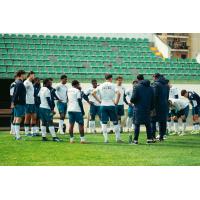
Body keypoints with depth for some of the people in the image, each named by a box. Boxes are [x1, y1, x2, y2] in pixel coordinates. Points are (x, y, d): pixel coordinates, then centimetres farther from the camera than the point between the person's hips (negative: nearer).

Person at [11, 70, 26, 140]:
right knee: (18, 119, -10)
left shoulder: (17, 82, 16)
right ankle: (17, 136, -12)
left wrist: (13, 102, 19)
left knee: (16, 119, 11)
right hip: (20, 104, -10)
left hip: (17, 103, 10)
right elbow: (16, 94, -19)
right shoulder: (20, 83, -14)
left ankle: (16, 134, 16)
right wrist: (14, 102, -21)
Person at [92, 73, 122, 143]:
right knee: (115, 122, 8)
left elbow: (93, 93, 1)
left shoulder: (101, 86, 5)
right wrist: (116, 102, -6)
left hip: (103, 105, 2)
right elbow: (118, 93, -18)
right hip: (111, 105, -2)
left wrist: (98, 100, 6)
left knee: (104, 123, 7)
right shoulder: (112, 85, -4)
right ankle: (118, 138, 9)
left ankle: (106, 139, 2)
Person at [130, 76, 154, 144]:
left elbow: (134, 98, -14)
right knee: (148, 124, 11)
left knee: (137, 124, -1)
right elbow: (152, 99, 11)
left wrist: (131, 101, 8)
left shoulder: (137, 87, -7)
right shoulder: (150, 88, 9)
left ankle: (135, 140, -3)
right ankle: (150, 139, 9)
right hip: (147, 109, 4)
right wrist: (151, 108, 18)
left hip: (139, 108, -4)